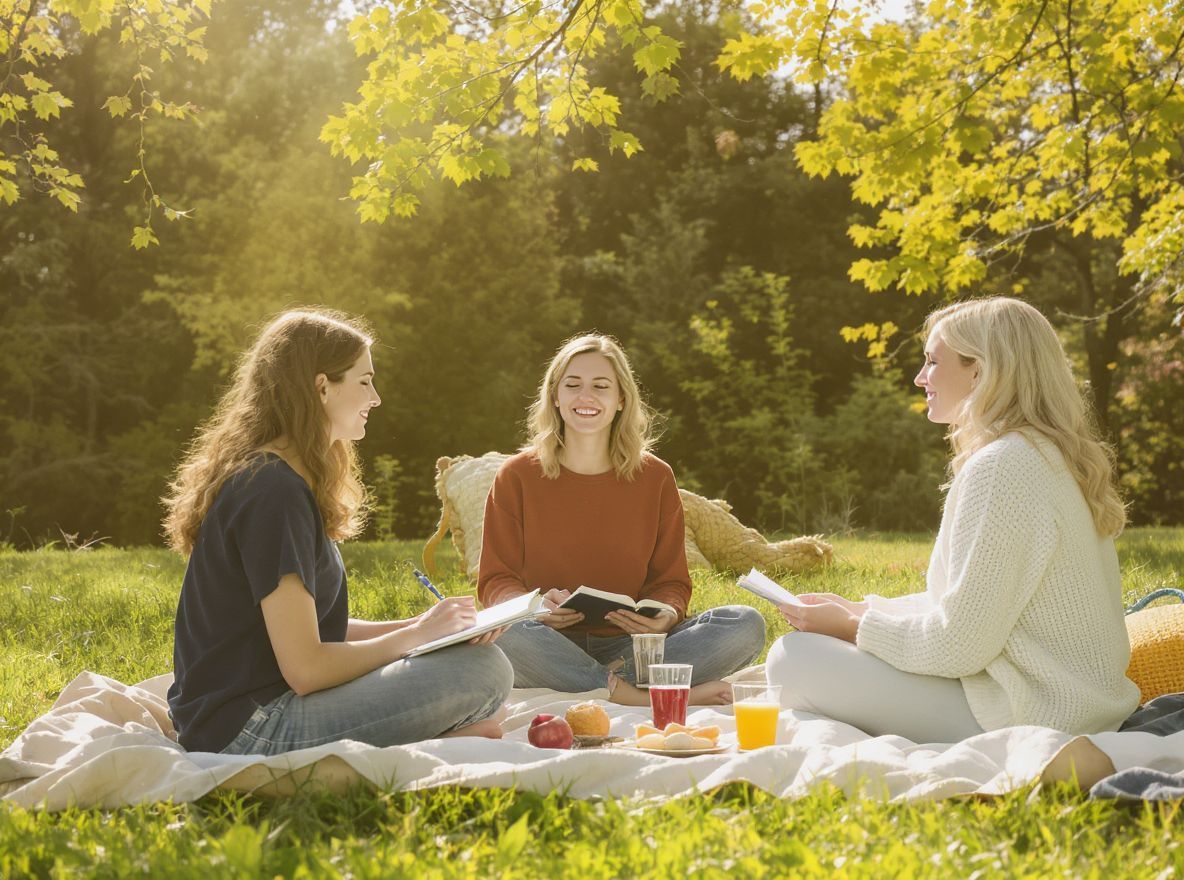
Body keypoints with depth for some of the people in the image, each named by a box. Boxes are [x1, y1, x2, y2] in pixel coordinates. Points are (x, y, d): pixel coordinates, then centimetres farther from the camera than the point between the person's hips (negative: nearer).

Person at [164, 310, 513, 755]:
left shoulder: (262, 477, 14)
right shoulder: (274, 493, -18)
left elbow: (314, 628, 14)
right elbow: (305, 668, -21)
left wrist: (419, 626, 3)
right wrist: (417, 634, -8)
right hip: (247, 729, -10)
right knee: (484, 669, -18)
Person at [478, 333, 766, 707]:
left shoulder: (655, 478, 8)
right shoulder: (516, 477, 4)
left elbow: (671, 581, 10)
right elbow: (496, 581, 4)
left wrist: (666, 615, -15)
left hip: (629, 645, 2)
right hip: (552, 648, -2)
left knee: (746, 624, -21)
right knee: (501, 632, -38)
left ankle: (618, 677, -30)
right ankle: (642, 696, -30)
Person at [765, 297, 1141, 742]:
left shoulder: (999, 468, -20)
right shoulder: (1049, 456, 12)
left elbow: (959, 644, -21)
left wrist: (852, 626, -6)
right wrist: (858, 611, 11)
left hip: (1026, 719, -10)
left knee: (794, 658, -10)